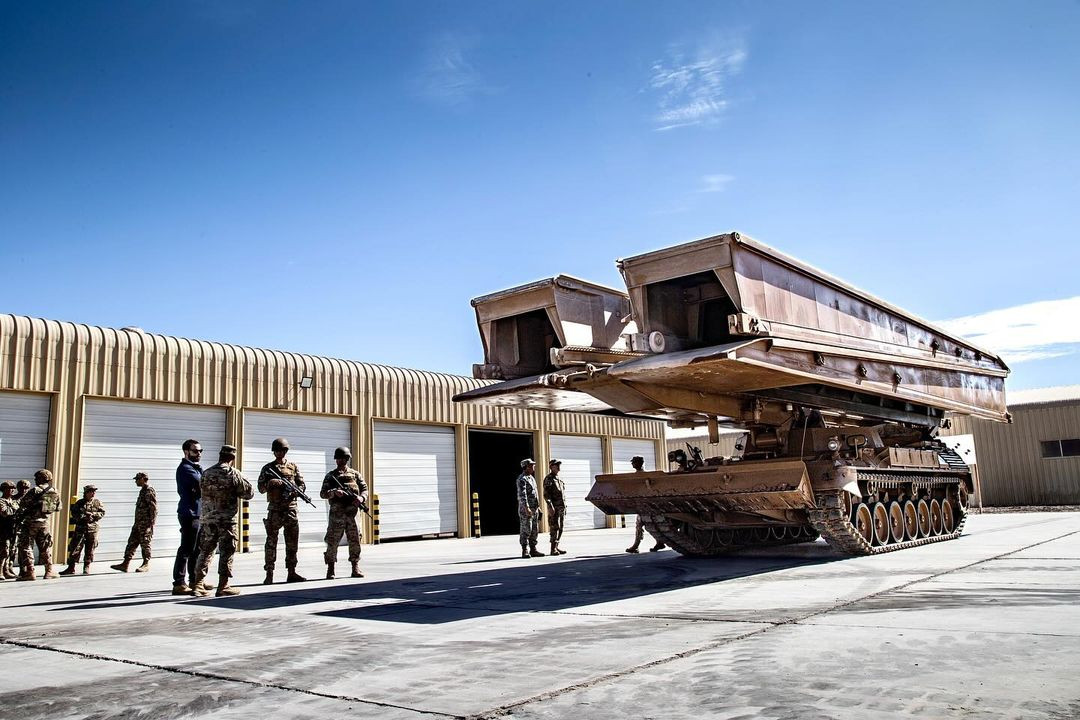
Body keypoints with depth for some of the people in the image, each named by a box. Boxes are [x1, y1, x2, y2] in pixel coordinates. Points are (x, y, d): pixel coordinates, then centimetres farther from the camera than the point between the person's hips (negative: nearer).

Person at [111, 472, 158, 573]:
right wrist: (136, 522, 21)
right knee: (131, 543, 7)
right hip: (138, 523, 10)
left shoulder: (150, 491, -12)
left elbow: (153, 508, -18)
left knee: (145, 544, -2)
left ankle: (146, 564, 6)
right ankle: (125, 564, 8)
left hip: (146, 524, -10)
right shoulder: (142, 491, 19)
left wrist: (151, 523, -21)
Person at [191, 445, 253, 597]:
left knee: (205, 551, 14)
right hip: (226, 520, -5)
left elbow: (202, 494, 14)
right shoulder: (233, 473, -9)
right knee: (226, 553, 3)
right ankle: (223, 586, 5)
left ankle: (198, 584, 14)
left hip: (207, 519, 5)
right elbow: (248, 493, -4)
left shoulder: (206, 474, 7)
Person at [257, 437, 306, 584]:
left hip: (291, 508, 2)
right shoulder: (267, 468, 7)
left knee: (292, 541, 5)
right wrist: (270, 483, -16)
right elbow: (261, 488, 3)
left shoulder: (293, 466, 11)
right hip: (274, 509, -2)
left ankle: (291, 572, 12)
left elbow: (302, 484, 9)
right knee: (271, 541, -3)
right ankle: (269, 574, 0)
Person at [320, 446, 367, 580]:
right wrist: (334, 492, -18)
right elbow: (322, 493, 1)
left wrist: (361, 498, -12)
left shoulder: (355, 474, 13)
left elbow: (365, 489, 9)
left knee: (355, 541, 1)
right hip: (336, 514, -1)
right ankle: (330, 569, 10)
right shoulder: (330, 476, 8)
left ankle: (355, 567, 9)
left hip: (351, 513, 1)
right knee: (332, 542, 0)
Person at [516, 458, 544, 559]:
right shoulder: (522, 479, -12)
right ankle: (525, 551, -2)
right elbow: (522, 495, -20)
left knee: (534, 530, 10)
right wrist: (526, 508, -26)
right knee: (526, 530, -6)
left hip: (534, 509, 9)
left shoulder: (531, 478, 17)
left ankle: (533, 550, 15)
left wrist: (538, 506, 20)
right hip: (526, 509, -9)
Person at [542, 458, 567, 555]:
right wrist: (550, 506, -23)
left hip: (562, 508, 8)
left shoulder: (559, 479, 19)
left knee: (560, 529, 9)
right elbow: (546, 494, -15)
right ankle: (553, 549, -9)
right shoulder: (548, 479, -7)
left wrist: (564, 507, 19)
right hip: (554, 508, -8)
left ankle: (556, 547, 15)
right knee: (554, 528, -10)